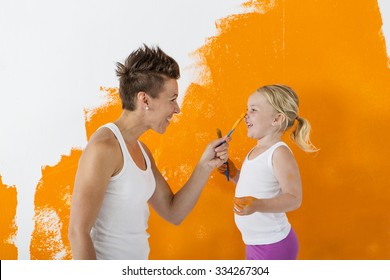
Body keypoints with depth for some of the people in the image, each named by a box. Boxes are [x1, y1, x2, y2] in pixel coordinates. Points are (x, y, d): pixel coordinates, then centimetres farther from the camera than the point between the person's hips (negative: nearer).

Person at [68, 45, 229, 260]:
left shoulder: (142, 151, 8)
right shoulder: (105, 146, -18)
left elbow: (173, 213, 9)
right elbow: (78, 231, -20)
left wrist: (205, 166, -1)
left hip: (137, 264, 8)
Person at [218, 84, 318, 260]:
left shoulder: (279, 152, -19)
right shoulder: (255, 151, 7)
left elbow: (293, 198, -26)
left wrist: (257, 205, -38)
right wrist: (234, 174, 3)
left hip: (273, 246, -9)